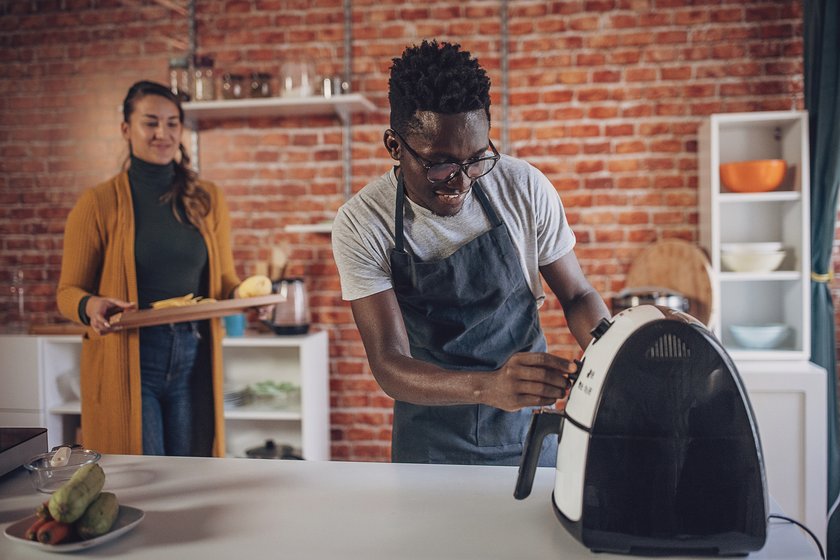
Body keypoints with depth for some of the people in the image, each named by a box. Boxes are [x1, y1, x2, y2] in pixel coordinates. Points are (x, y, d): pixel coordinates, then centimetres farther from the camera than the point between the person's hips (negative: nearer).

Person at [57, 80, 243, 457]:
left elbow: (225, 281, 14)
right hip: (126, 364, -3)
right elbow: (68, 291, 2)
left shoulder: (207, 200, 8)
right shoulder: (98, 204, -2)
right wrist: (90, 306, -20)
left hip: (194, 363, 3)